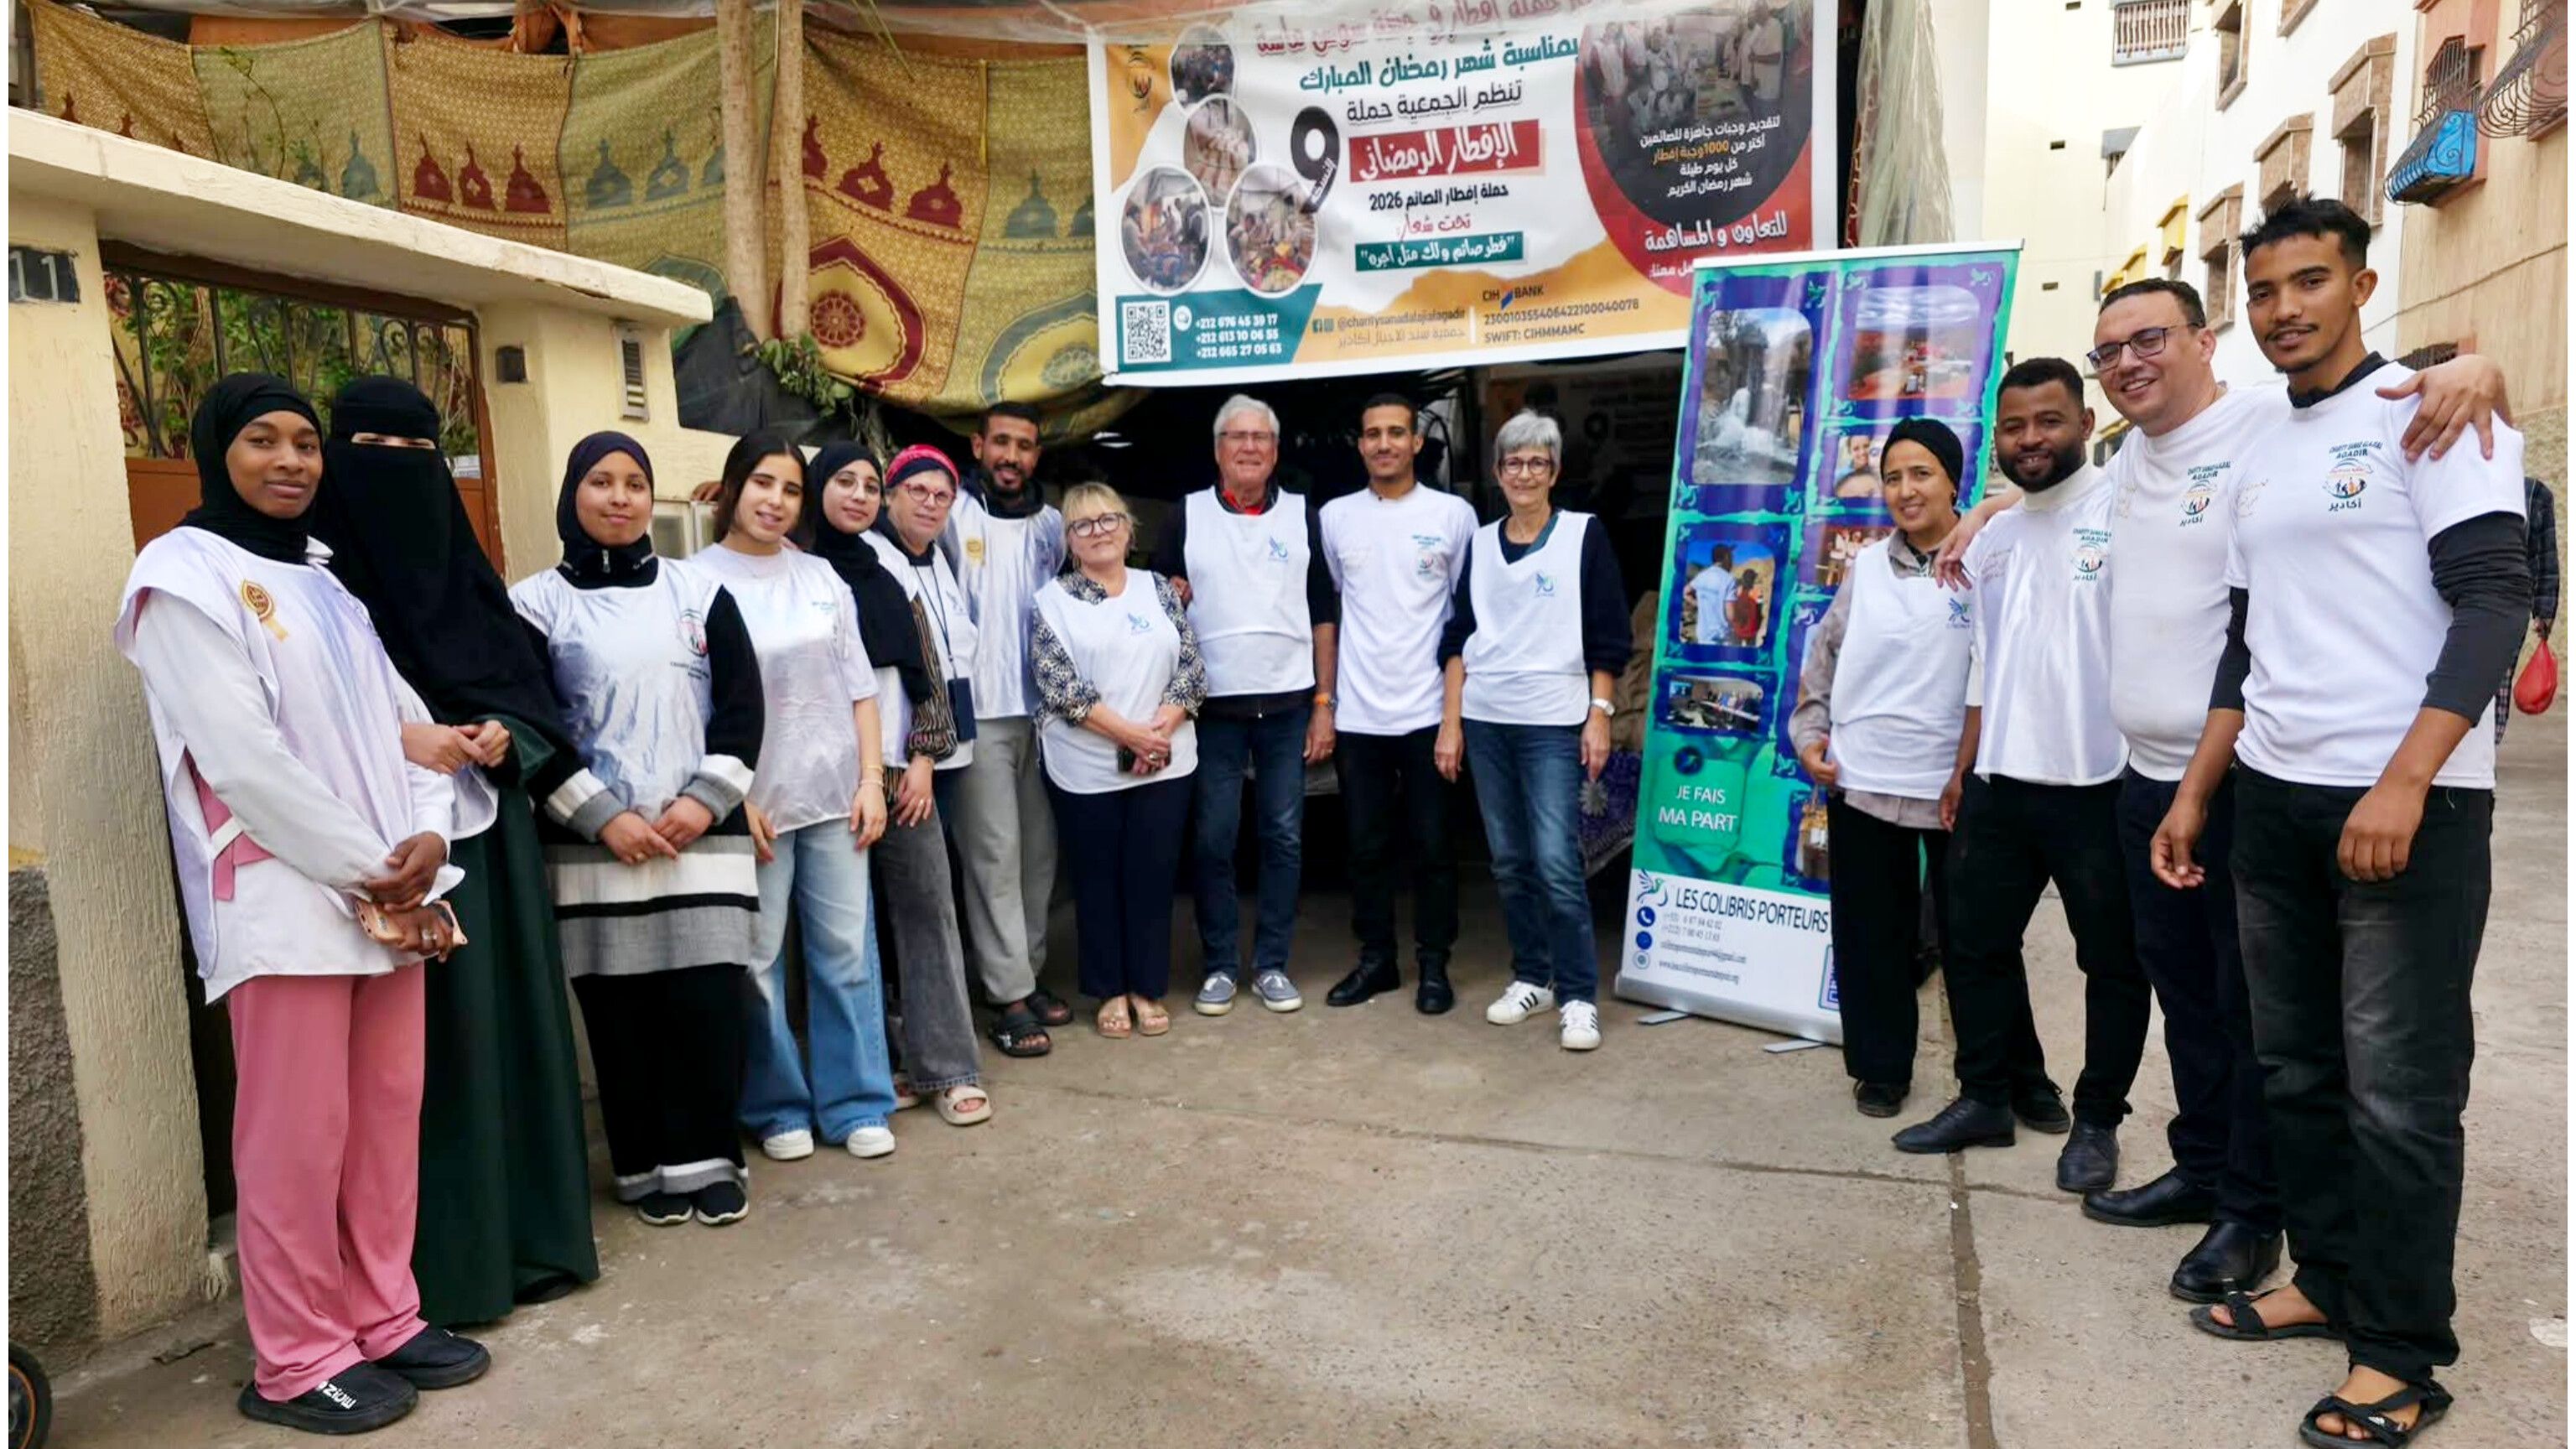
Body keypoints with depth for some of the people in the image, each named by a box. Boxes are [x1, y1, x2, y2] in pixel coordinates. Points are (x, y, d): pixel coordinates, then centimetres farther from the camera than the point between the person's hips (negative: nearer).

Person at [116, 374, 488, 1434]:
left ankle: (382, 1320, 23)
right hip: (282, 902, -6)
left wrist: (428, 833, -5)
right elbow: (240, 758, -13)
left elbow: (404, 719, 13)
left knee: (388, 1120, 10)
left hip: (391, 896, 7)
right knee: (299, 1139, -1)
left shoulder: (330, 578, 17)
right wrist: (368, 869, -12)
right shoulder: (183, 576, -4)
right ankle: (298, 1361, 13)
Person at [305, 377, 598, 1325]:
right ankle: (439, 1256, 5)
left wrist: (502, 734, -7)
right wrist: (399, 740, -19)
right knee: (420, 1035, -5)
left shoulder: (466, 571, 15)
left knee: (510, 1014, 8)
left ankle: (527, 1228, 19)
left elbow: (526, 677, 12)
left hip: (489, 826, 5)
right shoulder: (318, 572, -1)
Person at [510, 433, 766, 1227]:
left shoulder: (700, 594, 9)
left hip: (703, 839, 1)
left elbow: (742, 706, 6)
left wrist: (706, 801, -7)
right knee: (621, 1012, 3)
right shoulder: (537, 603, 4)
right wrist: (602, 818, -9)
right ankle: (647, 1166, 17)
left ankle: (707, 1160, 12)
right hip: (594, 846, -1)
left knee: (707, 1002, -1)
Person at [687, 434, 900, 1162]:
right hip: (753, 799, -3)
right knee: (757, 958, 3)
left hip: (835, 793, 3)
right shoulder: (697, 581, -3)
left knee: (847, 949, 6)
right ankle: (776, 1107, 20)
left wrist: (871, 780, 1)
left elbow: (859, 687, 8)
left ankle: (856, 1103, 17)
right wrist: (734, 799, -11)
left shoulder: (821, 578, 9)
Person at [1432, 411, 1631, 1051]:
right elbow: (1457, 637, 11)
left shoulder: (1584, 534, 1)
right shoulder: (1479, 543, 10)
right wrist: (1449, 723, 5)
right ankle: (1531, 977, 22)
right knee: (1509, 861, 8)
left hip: (1554, 723, -4)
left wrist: (1600, 716, -8)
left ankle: (1579, 996, 1)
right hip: (1485, 721, 4)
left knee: (1556, 863, -9)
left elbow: (1608, 636, -1)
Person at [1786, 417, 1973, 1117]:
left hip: (1955, 785, -3)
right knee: (1869, 936, 10)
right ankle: (1880, 1068, 26)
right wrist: (1809, 734, 4)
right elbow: (1824, 655, 13)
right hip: (1861, 779, 3)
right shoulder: (1865, 567, 6)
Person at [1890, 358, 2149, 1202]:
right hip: (2000, 783, 7)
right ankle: (1988, 1098, 29)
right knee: (1975, 947, 14)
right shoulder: (1990, 540, 13)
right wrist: (1963, 771, 15)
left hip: (2100, 783, -6)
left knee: (2114, 962, 7)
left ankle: (2097, 1121, 23)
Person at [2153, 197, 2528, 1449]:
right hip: (2273, 803, 7)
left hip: (2409, 805, -7)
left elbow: (2495, 599, -13)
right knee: (2297, 1069, 13)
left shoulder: (2431, 410, -4)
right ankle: (2329, 1280, 27)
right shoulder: (2255, 464, 16)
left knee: (2399, 1092, 0)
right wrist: (2194, 795, 14)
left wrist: (2403, 783, -22)